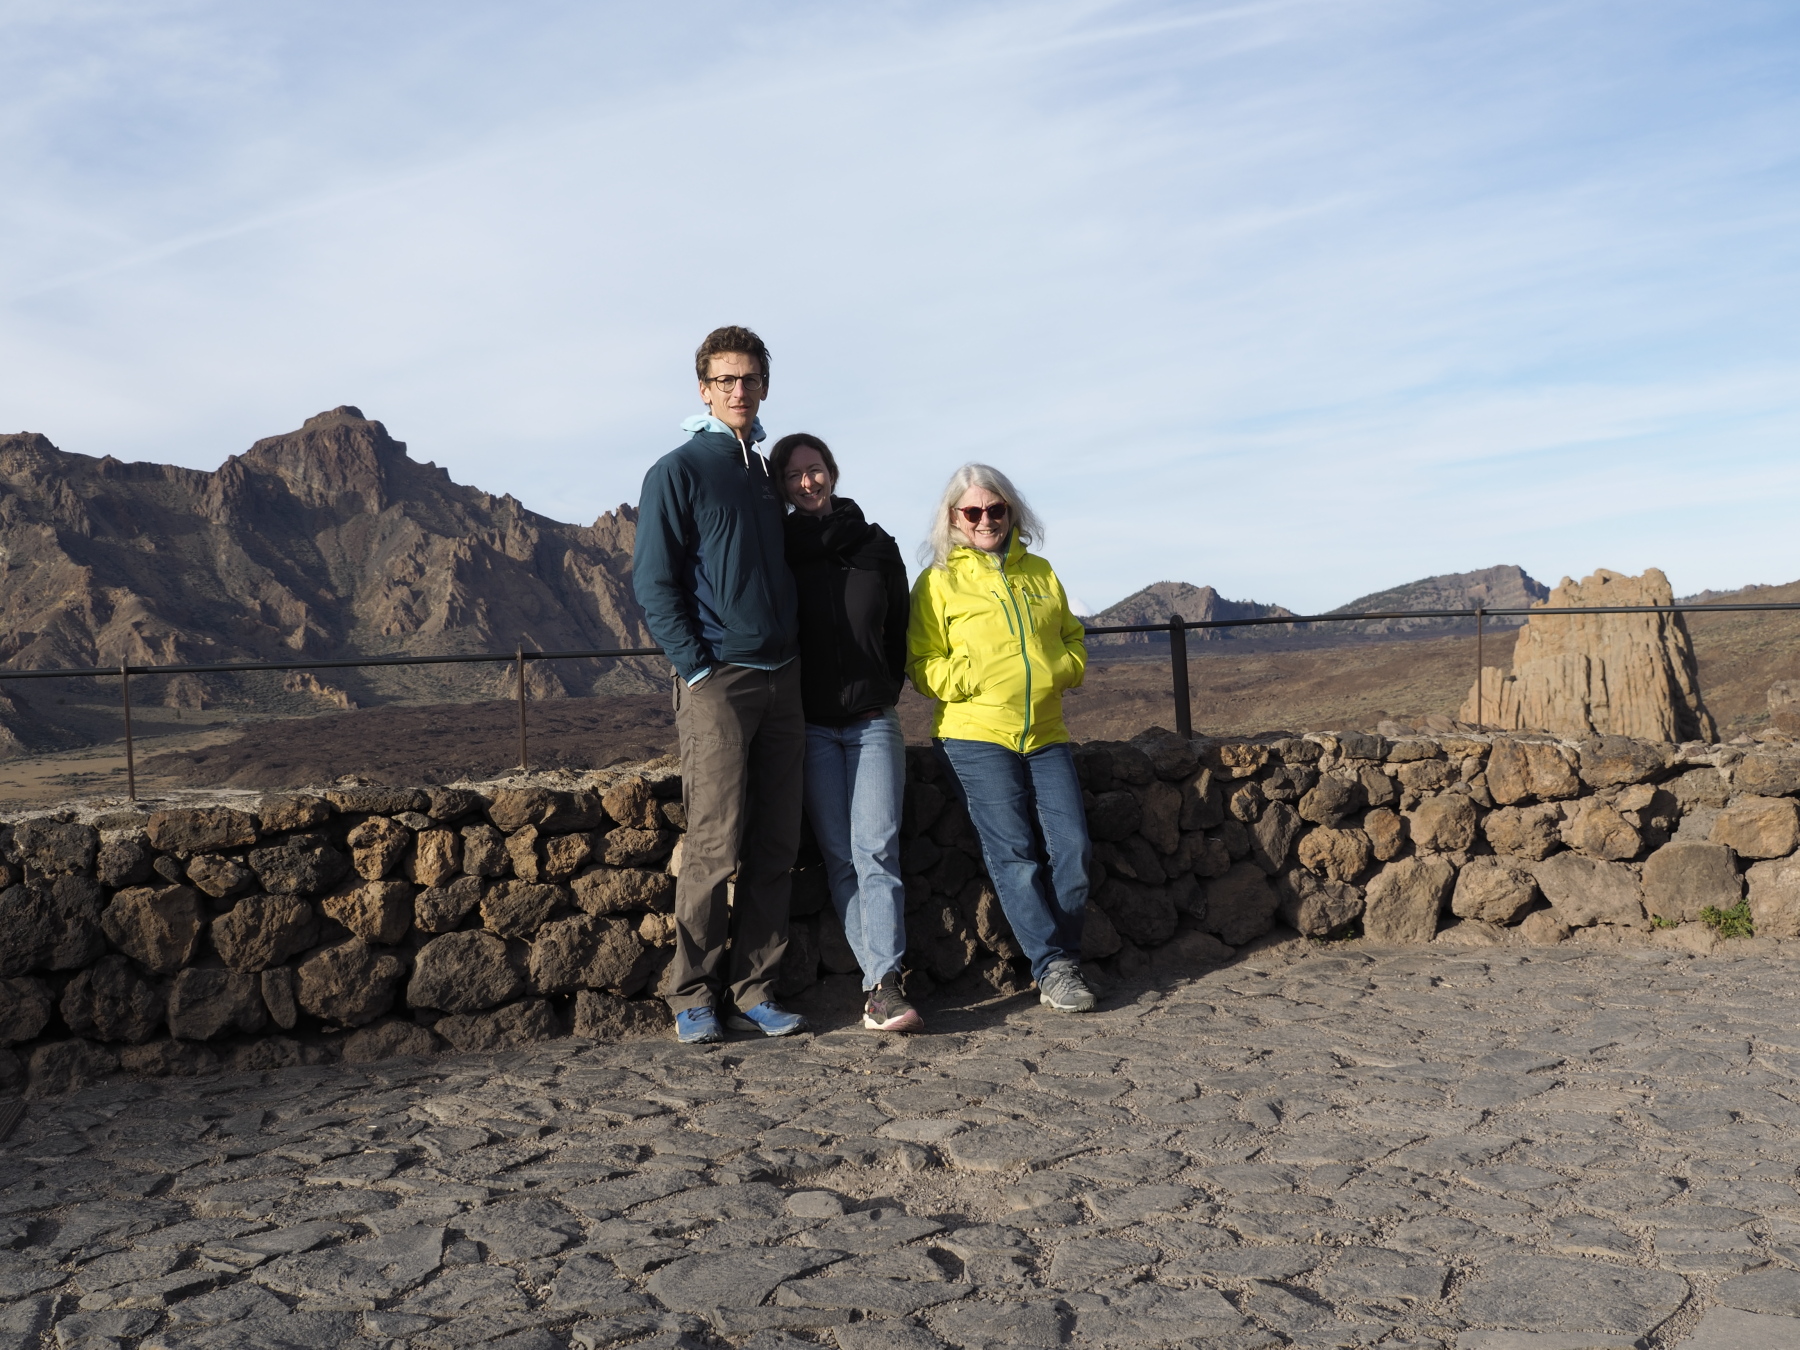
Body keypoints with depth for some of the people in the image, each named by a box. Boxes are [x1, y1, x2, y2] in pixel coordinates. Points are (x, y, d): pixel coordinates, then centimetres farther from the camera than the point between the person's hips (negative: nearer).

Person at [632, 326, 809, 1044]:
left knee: (773, 848, 5)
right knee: (716, 847, -7)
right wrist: (698, 669, -13)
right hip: (718, 681, -6)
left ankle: (753, 990, 13)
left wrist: (795, 663, 14)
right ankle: (691, 996, 6)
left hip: (782, 681, 6)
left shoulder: (766, 474, 19)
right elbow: (655, 583, -6)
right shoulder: (678, 472, -1)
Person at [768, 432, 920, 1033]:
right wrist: (788, 708, 3)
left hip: (874, 722, 0)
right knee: (840, 856, -3)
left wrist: (885, 692, 12)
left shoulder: (877, 546, 9)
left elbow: (899, 630, 17)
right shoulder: (780, 550, 5)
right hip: (812, 725, 0)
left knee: (876, 849, -12)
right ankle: (883, 982, -1)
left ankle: (883, 985, -17)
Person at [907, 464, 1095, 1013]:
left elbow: (1072, 639, 21)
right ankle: (1053, 968, -3)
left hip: (1046, 735, 4)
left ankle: (1063, 959, 9)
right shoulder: (939, 581, 4)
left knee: (1072, 848, -7)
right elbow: (924, 666, 1)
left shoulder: (1040, 573, 16)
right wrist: (980, 675, -14)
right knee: (1013, 853, -11)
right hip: (977, 735, -4)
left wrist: (1059, 670, 0)